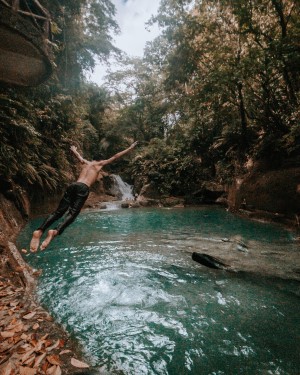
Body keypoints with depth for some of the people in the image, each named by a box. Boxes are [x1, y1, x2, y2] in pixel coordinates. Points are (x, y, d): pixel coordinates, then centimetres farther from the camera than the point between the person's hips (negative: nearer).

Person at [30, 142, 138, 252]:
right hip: (83, 188, -5)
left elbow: (78, 155, 50)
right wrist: (130, 148, 28)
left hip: (73, 185, 5)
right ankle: (55, 231, -37)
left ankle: (39, 231, -20)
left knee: (59, 211, -2)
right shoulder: (100, 163, 18)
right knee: (72, 213, -14)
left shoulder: (85, 162, 31)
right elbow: (115, 157, 20)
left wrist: (73, 149, 73)